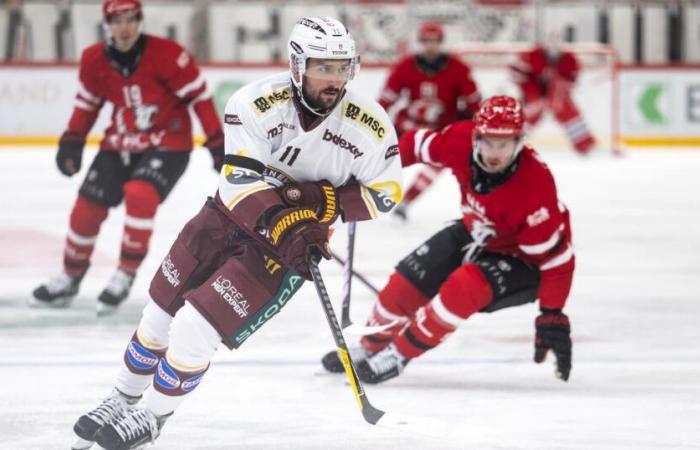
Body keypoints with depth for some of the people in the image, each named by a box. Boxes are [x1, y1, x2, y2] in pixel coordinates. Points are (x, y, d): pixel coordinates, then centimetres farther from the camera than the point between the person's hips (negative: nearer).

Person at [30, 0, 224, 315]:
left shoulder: (165, 54, -21)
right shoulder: (94, 61, -7)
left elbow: (198, 95, -15)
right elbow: (88, 101, 11)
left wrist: (217, 142, -14)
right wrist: (72, 141, 5)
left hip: (168, 143, -5)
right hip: (121, 143, 5)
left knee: (139, 194, -29)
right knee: (87, 206, 0)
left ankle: (125, 276, -14)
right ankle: (70, 279, 22)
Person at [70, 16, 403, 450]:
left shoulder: (370, 125, -19)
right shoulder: (259, 103, -21)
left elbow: (384, 193, -6)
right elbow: (241, 180, -24)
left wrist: (325, 201, -21)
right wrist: (285, 225, -37)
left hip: (290, 246, -2)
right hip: (231, 218, 2)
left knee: (196, 329, -11)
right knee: (162, 314, 9)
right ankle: (122, 401, 34)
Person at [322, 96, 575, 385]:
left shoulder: (534, 186, -37)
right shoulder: (461, 141, -23)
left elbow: (555, 255, -30)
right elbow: (419, 144, -1)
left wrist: (552, 317, -31)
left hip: (522, 260, -6)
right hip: (475, 233, 6)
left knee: (465, 286, -31)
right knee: (406, 283, 3)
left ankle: (398, 355, -11)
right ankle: (370, 347, 34)